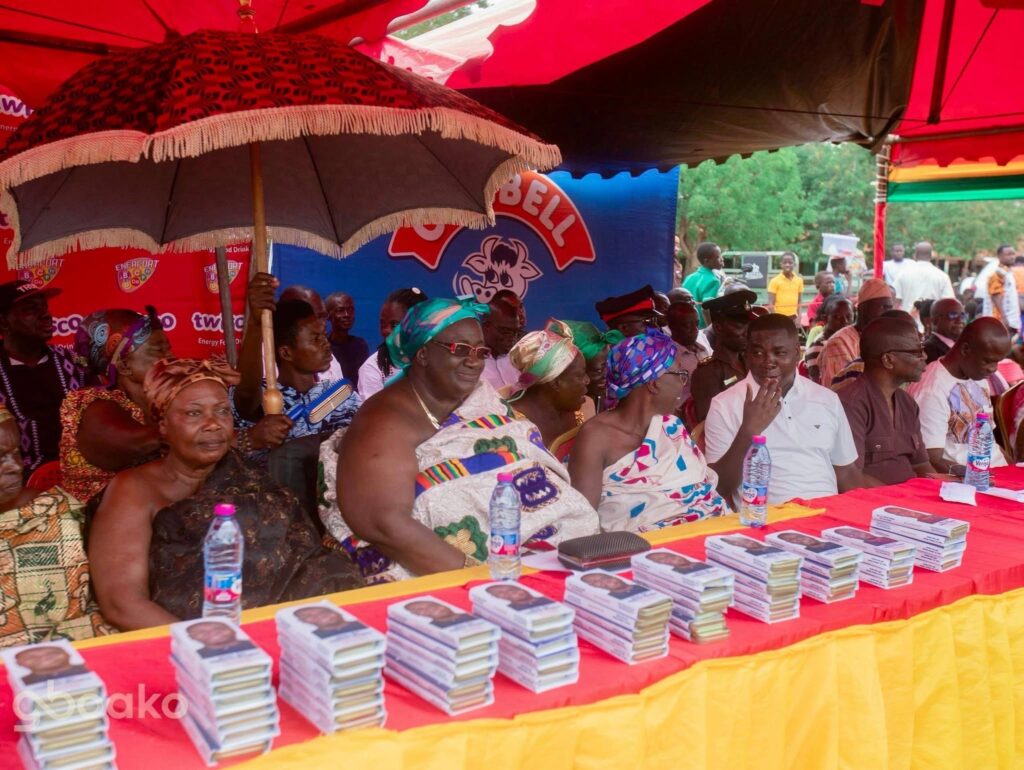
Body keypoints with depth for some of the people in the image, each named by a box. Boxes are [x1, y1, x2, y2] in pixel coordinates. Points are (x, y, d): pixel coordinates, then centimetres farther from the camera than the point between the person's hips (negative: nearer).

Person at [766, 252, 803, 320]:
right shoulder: (775, 281, -5)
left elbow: (799, 302, 11)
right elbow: (771, 303, -7)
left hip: (793, 317, 4)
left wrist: (799, 317, 1)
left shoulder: (799, 280, 7)